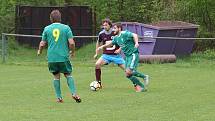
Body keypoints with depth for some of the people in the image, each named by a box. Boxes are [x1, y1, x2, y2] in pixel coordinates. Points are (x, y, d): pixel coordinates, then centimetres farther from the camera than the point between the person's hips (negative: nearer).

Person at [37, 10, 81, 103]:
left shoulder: (47, 29, 3)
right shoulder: (66, 28, -1)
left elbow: (42, 44, 6)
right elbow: (71, 43, -7)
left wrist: (39, 51, 27)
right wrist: (72, 52, 12)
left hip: (51, 58, 1)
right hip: (63, 57, -1)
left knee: (56, 76, 12)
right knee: (68, 75, 12)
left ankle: (59, 97, 7)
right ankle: (74, 93, -3)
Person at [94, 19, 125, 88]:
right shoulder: (101, 34, -2)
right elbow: (98, 43, 19)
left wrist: (119, 49, -13)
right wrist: (96, 53, 18)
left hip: (116, 55, -2)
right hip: (106, 55, 2)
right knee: (97, 64, -21)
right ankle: (98, 84, -10)